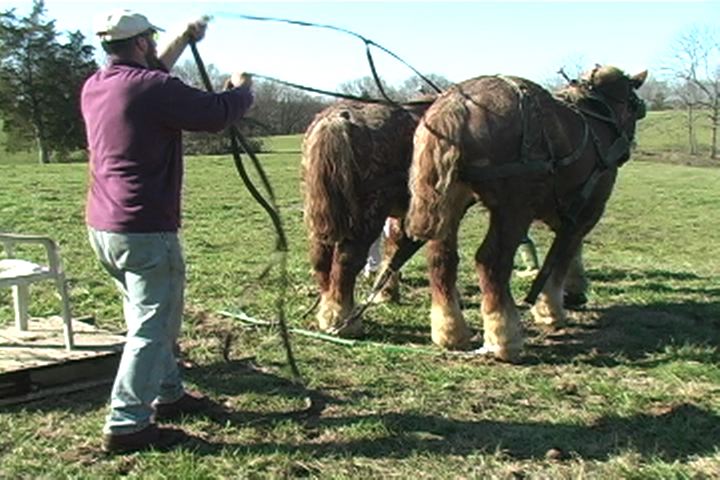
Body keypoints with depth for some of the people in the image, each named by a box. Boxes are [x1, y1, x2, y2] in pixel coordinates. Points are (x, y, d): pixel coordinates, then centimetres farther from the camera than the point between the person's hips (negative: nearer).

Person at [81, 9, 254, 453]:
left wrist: (184, 40, 35)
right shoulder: (153, 88, -17)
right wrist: (242, 88, 9)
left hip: (103, 227, 9)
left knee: (150, 316, 22)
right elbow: (218, 113, -13)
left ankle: (167, 394, 33)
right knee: (152, 326, -2)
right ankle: (126, 425, 0)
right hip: (146, 231, -9)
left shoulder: (95, 87, 9)